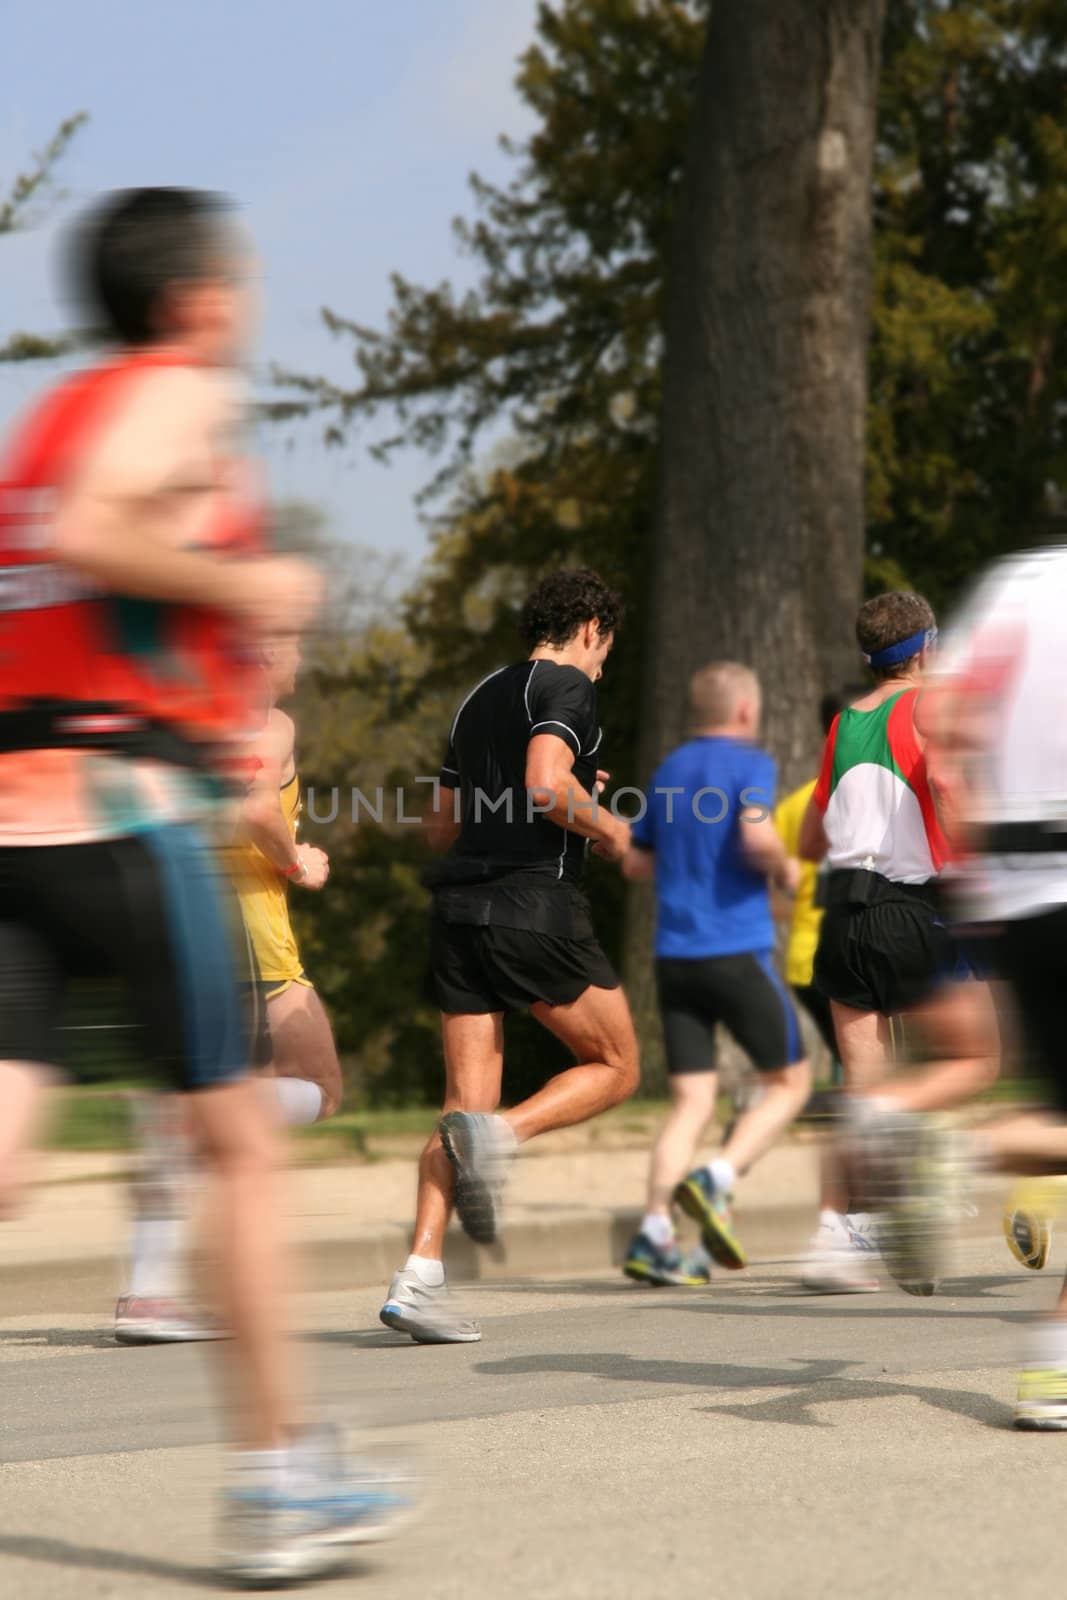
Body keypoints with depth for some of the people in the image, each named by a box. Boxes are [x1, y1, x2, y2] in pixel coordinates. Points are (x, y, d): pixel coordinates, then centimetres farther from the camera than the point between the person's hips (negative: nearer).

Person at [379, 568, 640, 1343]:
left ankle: (419, 1279, -9)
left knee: (468, 1100, 4)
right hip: (536, 907, -7)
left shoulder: (480, 698, 22)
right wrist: (606, 827, -2)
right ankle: (499, 1135, -17)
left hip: (461, 906, 7)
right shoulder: (568, 686, -2)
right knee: (616, 1067, 9)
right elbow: (545, 782, -20)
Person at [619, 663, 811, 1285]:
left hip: (675, 955, 6)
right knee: (789, 1082, 8)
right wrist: (786, 868, -3)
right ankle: (716, 1181, -14)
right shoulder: (750, 764, -4)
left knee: (692, 1102, 4)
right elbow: (757, 835, -22)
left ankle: (655, 1235, -11)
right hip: (738, 950, -6)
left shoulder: (669, 772, 16)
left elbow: (636, 863, 22)